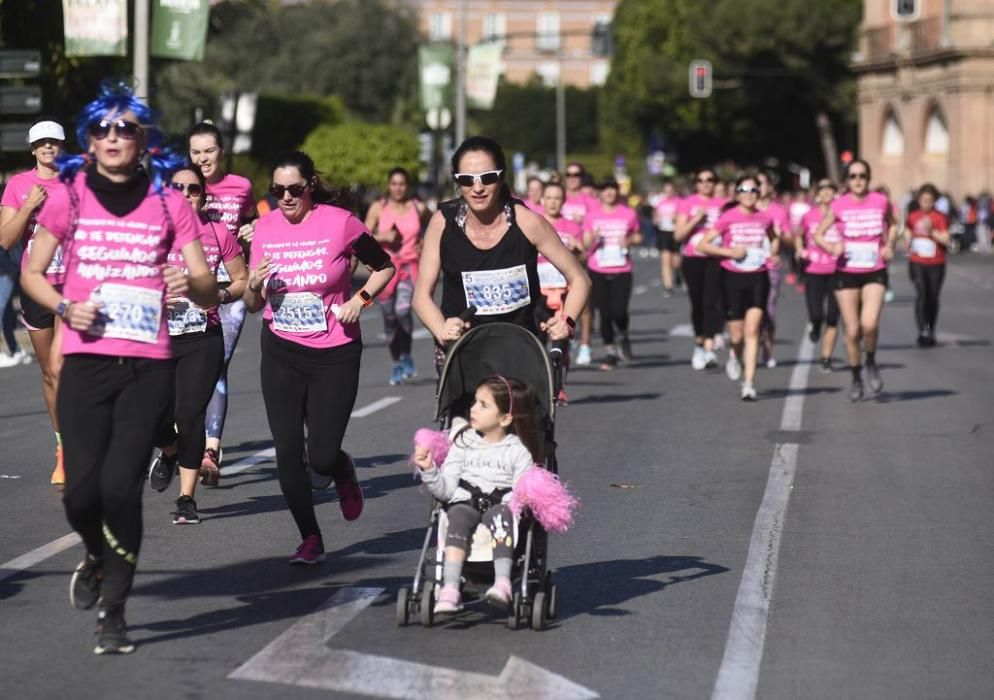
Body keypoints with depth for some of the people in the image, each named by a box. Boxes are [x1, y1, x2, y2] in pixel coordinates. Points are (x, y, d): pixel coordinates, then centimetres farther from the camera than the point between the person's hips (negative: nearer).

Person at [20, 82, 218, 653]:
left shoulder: (168, 202, 4)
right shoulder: (69, 197, 5)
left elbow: (209, 288, 4)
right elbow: (32, 272, 13)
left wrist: (191, 285, -19)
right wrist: (64, 307, -7)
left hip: (148, 365, -1)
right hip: (86, 362, 1)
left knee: (121, 484, -11)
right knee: (82, 489, -5)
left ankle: (114, 611, 5)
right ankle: (98, 556, 31)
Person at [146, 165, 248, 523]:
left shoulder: (218, 234, 2)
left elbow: (242, 279, 12)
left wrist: (220, 296, -7)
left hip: (203, 339, 0)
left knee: (190, 415, -7)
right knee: (157, 415, -9)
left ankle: (187, 498, 4)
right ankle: (169, 453, 29)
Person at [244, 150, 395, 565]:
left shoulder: (340, 223, -9)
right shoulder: (265, 228, 1)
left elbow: (384, 267, 6)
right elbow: (253, 305, 7)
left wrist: (360, 300, -10)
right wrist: (255, 285, -15)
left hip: (335, 354, -3)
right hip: (281, 354, 3)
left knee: (322, 459, -6)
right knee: (287, 451, -3)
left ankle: (343, 473, 32)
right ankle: (310, 539, 13)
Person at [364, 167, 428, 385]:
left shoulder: (418, 208, 3)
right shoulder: (378, 208, 2)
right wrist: (381, 237, -16)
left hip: (410, 266, -1)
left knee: (403, 310, -23)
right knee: (389, 318, 6)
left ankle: (406, 357, -3)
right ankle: (396, 365, 22)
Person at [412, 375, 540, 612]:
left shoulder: (518, 451, 8)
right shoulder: (463, 443, 13)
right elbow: (446, 490, 6)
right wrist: (429, 470, -11)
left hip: (501, 505, -1)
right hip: (465, 502, 1)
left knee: (499, 514, -35)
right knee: (458, 516, -31)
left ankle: (503, 582, -48)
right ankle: (450, 588, -45)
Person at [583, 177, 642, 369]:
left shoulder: (628, 214, 3)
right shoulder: (592, 215, 4)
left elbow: (638, 236, 15)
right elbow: (585, 245, 5)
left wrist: (630, 240, -7)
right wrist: (593, 238, -17)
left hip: (621, 271, -1)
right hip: (598, 271, 1)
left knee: (619, 311, -14)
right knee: (604, 313, 1)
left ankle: (623, 337, 19)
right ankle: (610, 352, 16)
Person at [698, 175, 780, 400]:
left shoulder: (765, 218, 3)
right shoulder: (728, 218, -6)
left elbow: (774, 238, 25)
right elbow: (702, 245, -6)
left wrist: (774, 254, 6)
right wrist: (729, 252, -15)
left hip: (758, 278, 1)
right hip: (733, 278, -1)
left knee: (752, 331, -10)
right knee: (737, 335, 4)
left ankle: (749, 384, -10)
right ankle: (735, 357, 41)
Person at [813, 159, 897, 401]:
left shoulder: (881, 201, -1)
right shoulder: (839, 206, -3)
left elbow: (892, 225, 18)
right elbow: (818, 234, 4)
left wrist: (889, 245, 1)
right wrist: (831, 247, -16)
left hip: (875, 273, -1)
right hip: (846, 274, 1)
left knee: (869, 324, -21)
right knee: (852, 331, 2)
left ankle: (871, 362, 8)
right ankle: (856, 379, 21)